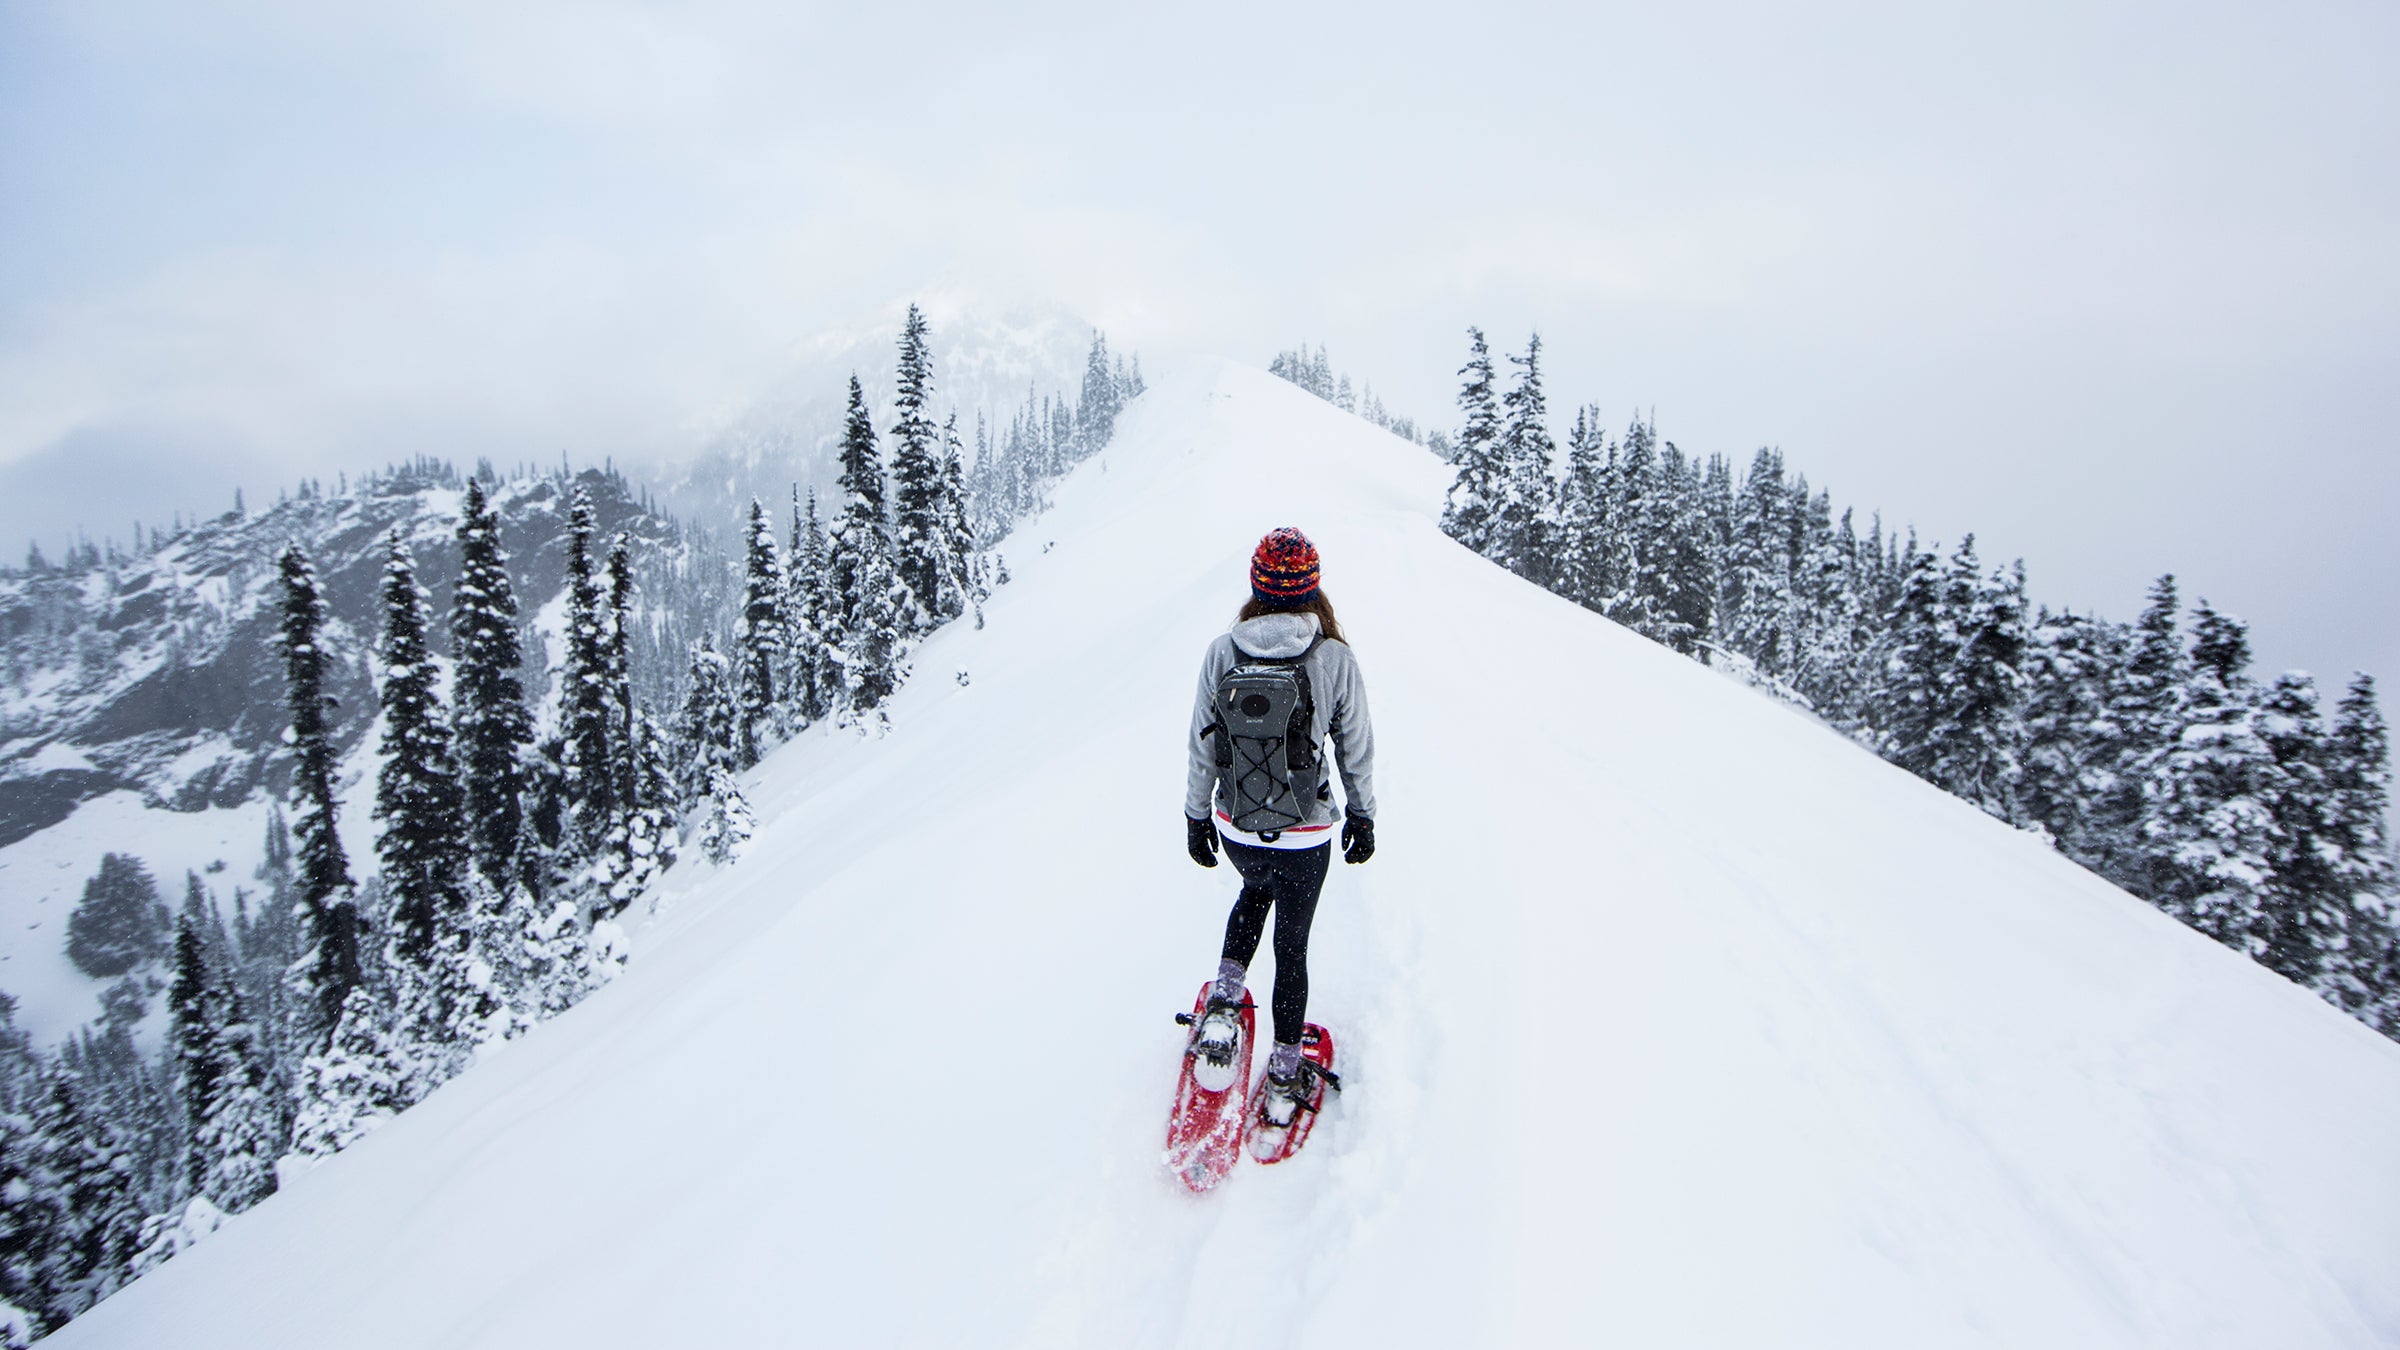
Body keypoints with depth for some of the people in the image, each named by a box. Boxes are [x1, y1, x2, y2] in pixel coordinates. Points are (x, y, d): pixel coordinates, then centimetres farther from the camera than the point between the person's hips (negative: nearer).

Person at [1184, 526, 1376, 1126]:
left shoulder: (1222, 653, -11)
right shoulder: (1335, 659, -14)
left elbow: (1202, 746, -3)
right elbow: (1357, 751, -4)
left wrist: (1196, 817, 11)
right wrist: (1362, 818, 11)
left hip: (1235, 827, 2)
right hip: (1305, 835, -1)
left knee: (1255, 891, 34)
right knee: (1292, 944, 18)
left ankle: (1224, 999, 19)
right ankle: (1284, 1074, 29)